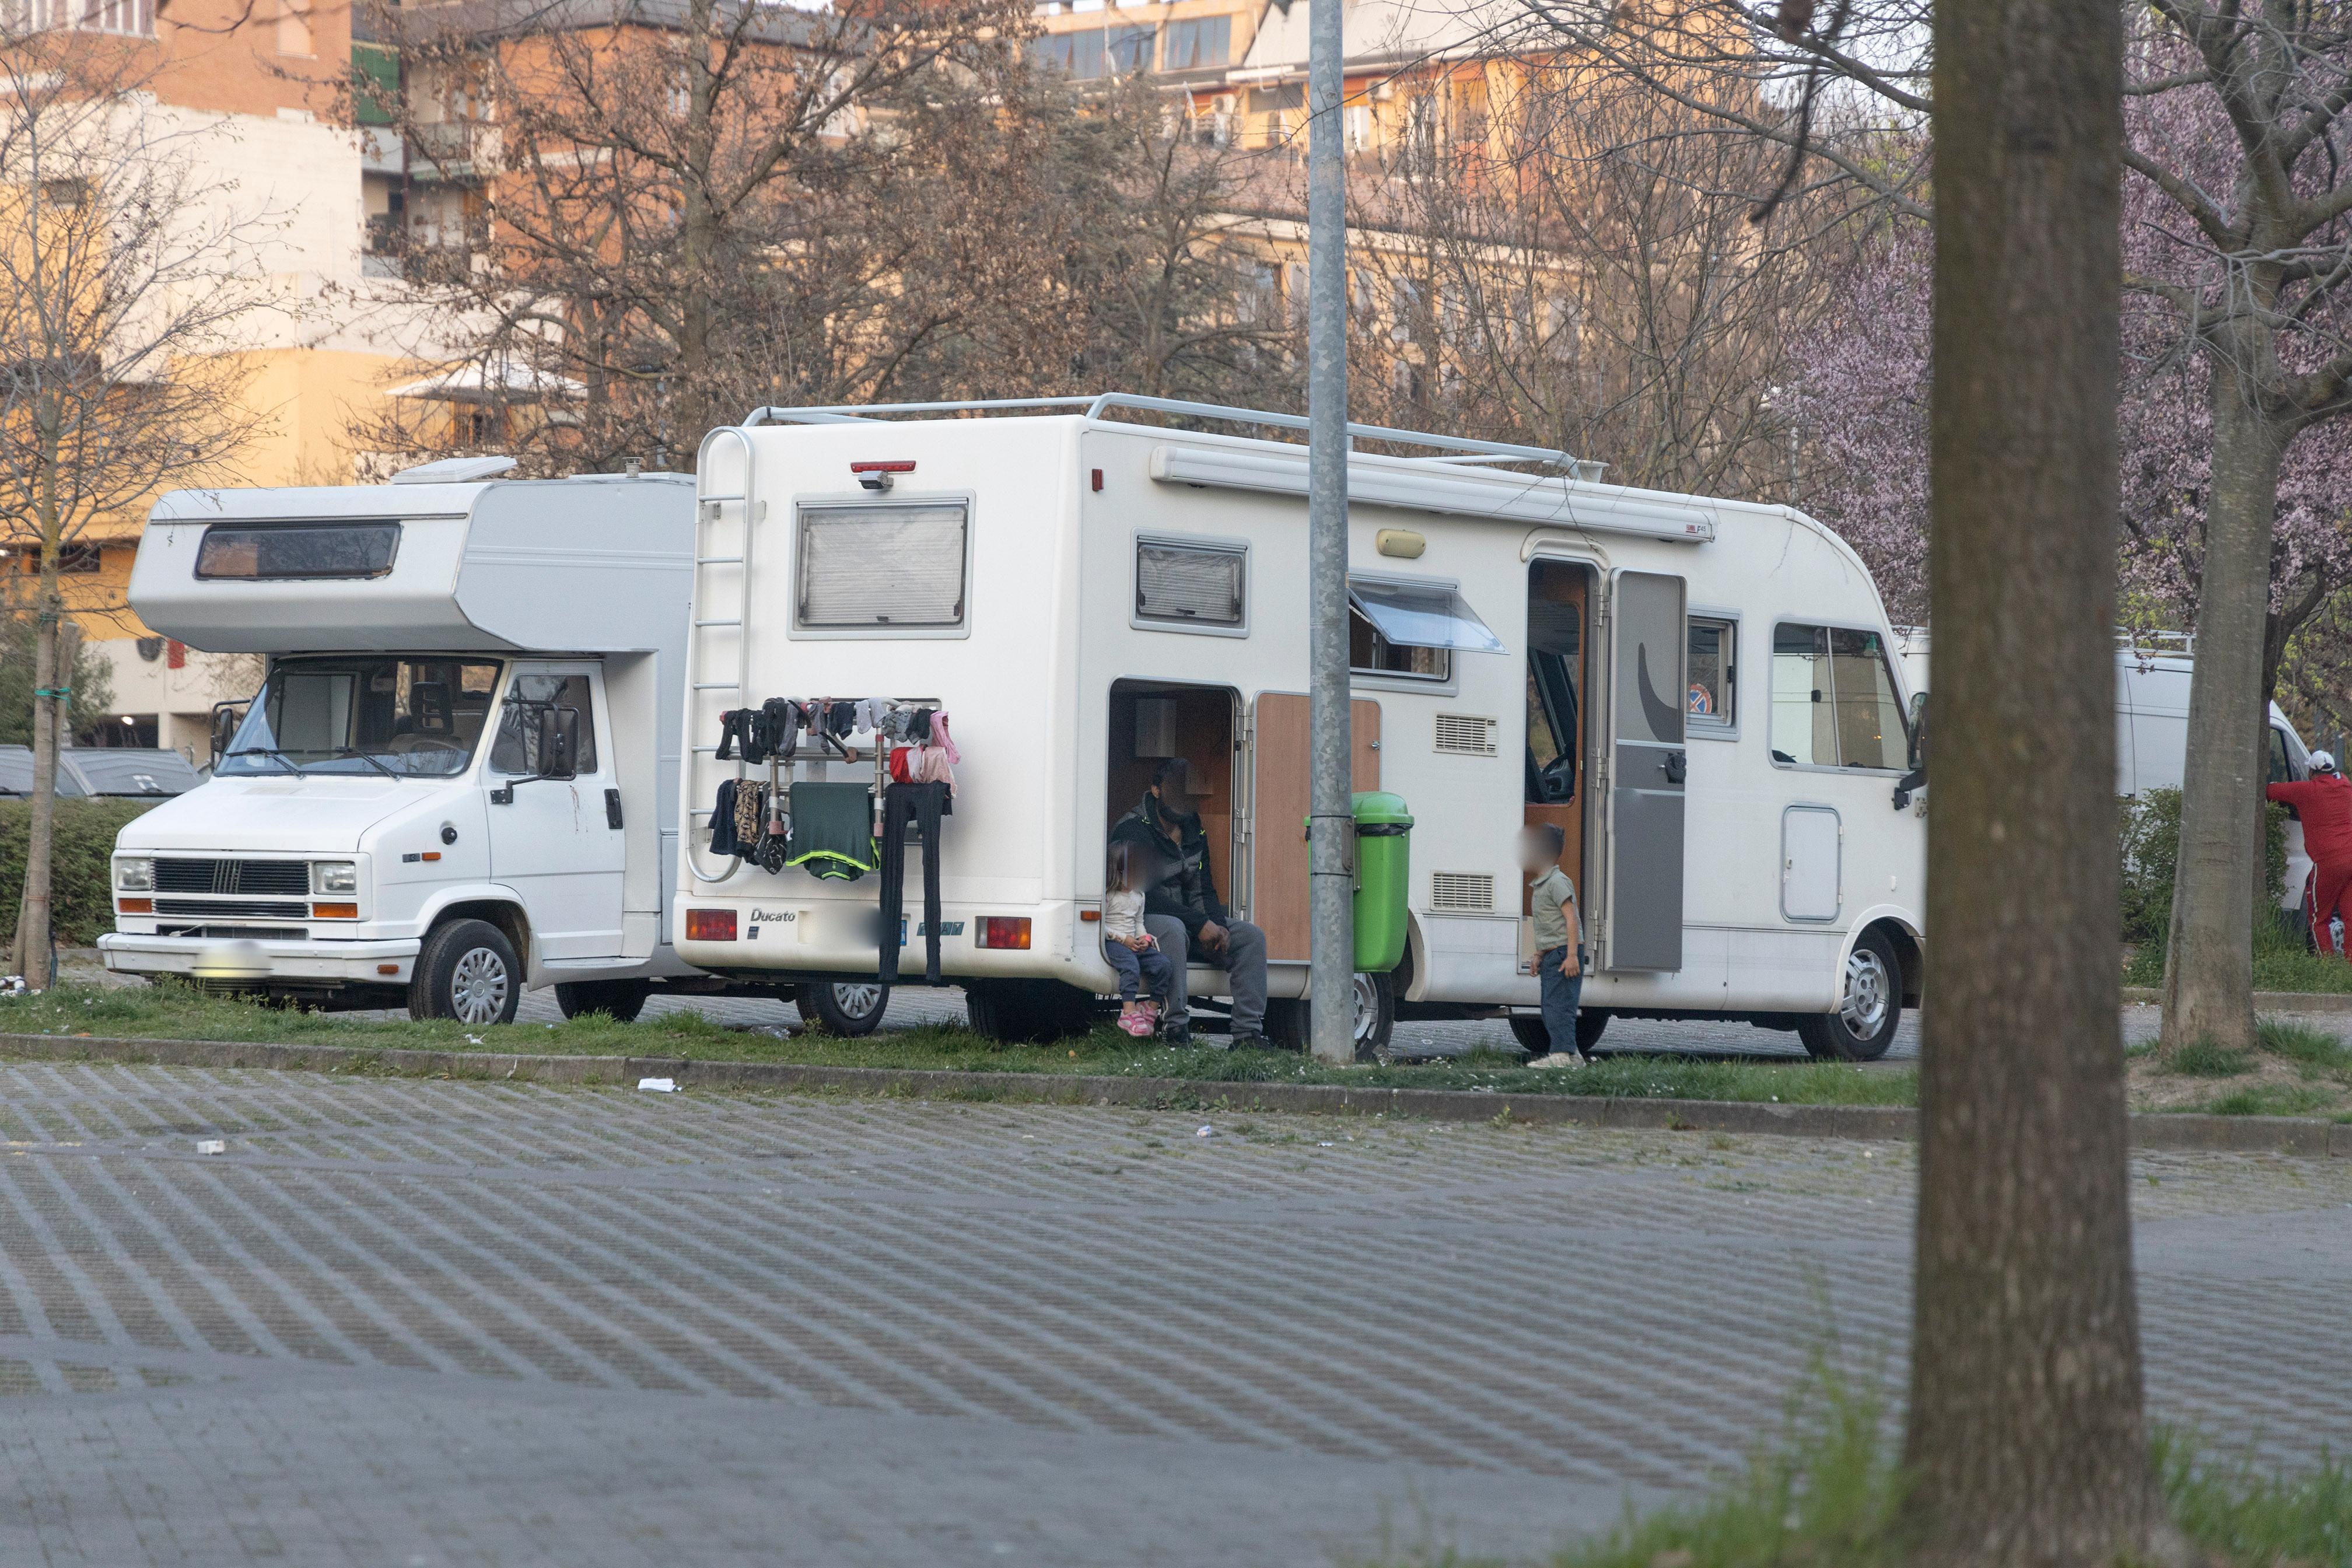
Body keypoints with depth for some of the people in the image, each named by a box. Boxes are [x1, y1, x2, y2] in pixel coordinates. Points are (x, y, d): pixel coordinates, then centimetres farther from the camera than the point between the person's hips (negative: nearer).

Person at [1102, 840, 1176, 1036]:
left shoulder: (1138, 896, 17)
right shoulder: (1108, 894, -6)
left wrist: (1143, 939, 1)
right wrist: (1123, 939, -15)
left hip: (1134, 943, 7)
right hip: (1111, 943, -7)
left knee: (1162, 962, -15)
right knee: (1130, 963, -37)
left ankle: (1152, 1007, -3)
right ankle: (1129, 1012, -46)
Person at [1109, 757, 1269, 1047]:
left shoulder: (1195, 834, 12)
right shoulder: (1131, 830, -14)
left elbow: (1203, 892, 13)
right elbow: (1143, 895, -23)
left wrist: (1218, 926, -11)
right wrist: (1200, 925, -27)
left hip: (1186, 920, 8)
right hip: (1137, 920, -8)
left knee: (1251, 936, -9)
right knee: (1173, 930, -41)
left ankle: (1249, 1033, -17)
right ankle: (1175, 1031, -42)